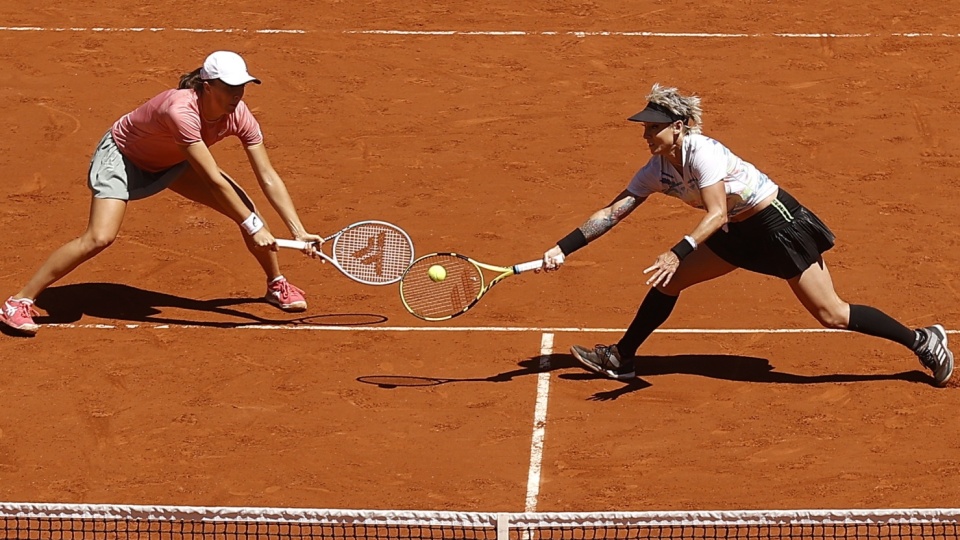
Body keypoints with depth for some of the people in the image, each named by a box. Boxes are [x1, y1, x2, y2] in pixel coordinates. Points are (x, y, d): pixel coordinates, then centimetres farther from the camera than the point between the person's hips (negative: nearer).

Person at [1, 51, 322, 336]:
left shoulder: (240, 116, -22)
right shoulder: (181, 110, -42)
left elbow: (268, 178, -17)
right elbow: (214, 181, -41)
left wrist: (299, 231, -23)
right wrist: (253, 226, -37)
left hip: (172, 163, 7)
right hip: (122, 156, -7)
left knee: (244, 208, -4)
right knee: (99, 238, -24)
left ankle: (276, 285, 20)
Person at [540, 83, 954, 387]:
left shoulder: (701, 152, -27)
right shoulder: (657, 171, -3)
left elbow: (717, 213, -35)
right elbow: (612, 212, -1)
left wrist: (678, 252, -48)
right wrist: (562, 250, -7)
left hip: (779, 222, -8)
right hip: (742, 231, 8)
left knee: (830, 314, -9)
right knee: (667, 281, 5)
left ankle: (923, 341, 2)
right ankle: (622, 359, 18)